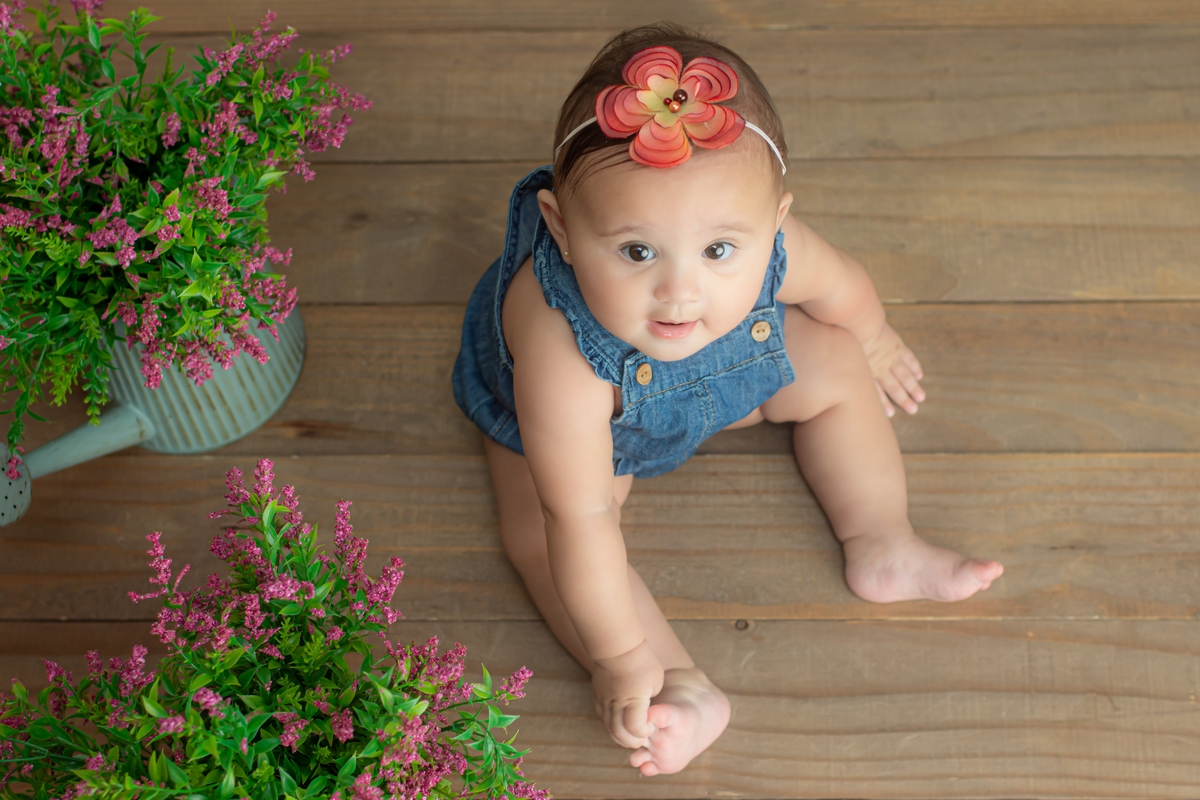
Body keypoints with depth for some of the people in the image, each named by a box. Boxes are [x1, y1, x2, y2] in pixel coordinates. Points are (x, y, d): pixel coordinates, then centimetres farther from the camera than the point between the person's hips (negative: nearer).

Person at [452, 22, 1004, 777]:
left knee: (837, 364, 2)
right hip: (595, 417, -3)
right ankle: (686, 689, -13)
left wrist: (873, 340, 14)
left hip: (717, 372, 4)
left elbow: (842, 284, -10)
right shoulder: (562, 350, -51)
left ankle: (882, 546, 15)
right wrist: (623, 656, -29)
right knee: (540, 534, -20)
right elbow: (582, 515, -40)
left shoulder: (772, 252, -37)